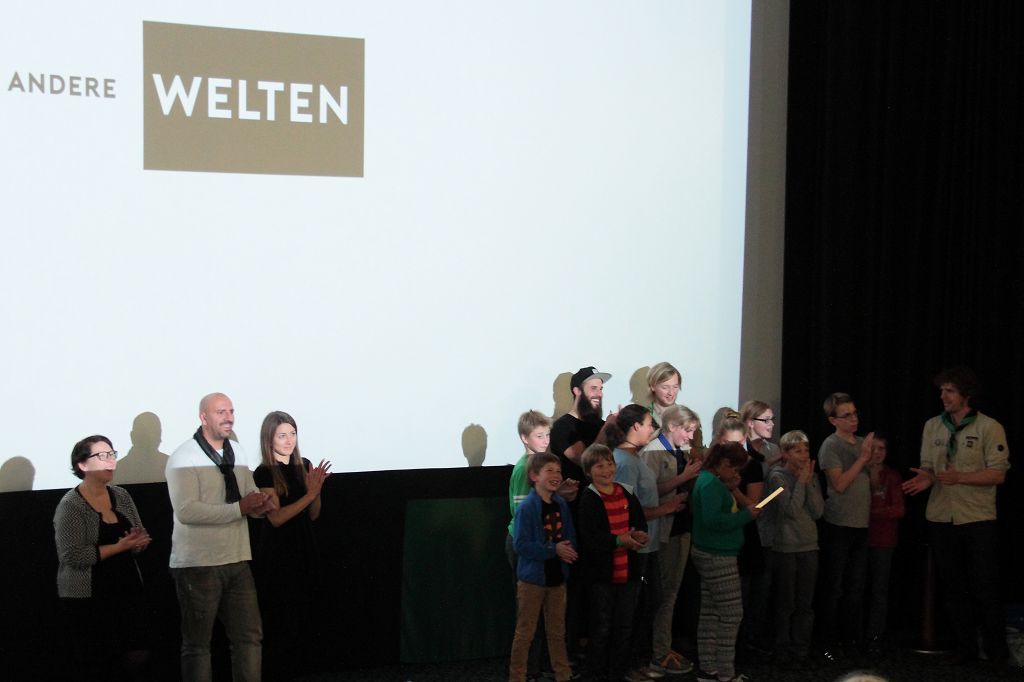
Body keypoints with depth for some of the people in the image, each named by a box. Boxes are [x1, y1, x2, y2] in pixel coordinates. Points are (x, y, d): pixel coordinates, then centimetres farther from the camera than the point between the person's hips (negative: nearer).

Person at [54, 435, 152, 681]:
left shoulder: (121, 496, 8)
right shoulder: (71, 505, -10)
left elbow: (141, 537, 14)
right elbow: (74, 556, -19)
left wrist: (138, 542, -9)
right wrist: (120, 546, -17)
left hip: (128, 590, 5)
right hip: (88, 599, -5)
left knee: (138, 661, 0)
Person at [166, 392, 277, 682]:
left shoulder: (237, 452, 12)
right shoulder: (184, 457, -11)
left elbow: (250, 495, 16)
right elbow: (186, 511, -23)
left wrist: (262, 502, -9)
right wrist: (240, 508, -24)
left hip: (237, 561, 6)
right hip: (199, 565, -6)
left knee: (250, 636, 6)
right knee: (198, 643, 6)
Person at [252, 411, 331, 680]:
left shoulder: (304, 465, 6)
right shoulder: (264, 473, -10)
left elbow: (313, 515, 8)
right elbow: (276, 517, -18)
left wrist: (316, 488, -10)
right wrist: (310, 493, -22)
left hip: (303, 549, 5)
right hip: (277, 553, -5)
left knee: (303, 613, 8)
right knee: (280, 617, -2)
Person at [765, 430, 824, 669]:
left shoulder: (811, 476, 8)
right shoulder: (777, 476, -7)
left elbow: (818, 511, -3)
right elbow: (792, 509, -18)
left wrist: (809, 481, -8)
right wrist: (801, 481, -12)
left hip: (809, 546, 5)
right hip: (785, 548, -5)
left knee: (805, 604, 7)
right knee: (786, 604, 3)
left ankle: (801, 653, 14)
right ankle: (784, 653, 12)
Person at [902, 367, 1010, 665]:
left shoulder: (989, 428, -7)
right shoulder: (932, 426, 7)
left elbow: (998, 475, -10)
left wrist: (959, 477, -22)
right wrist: (927, 478, -12)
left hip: (978, 518, -4)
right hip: (941, 517, 4)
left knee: (985, 586, 0)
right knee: (952, 585, 9)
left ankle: (996, 649, 13)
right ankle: (965, 646, 19)